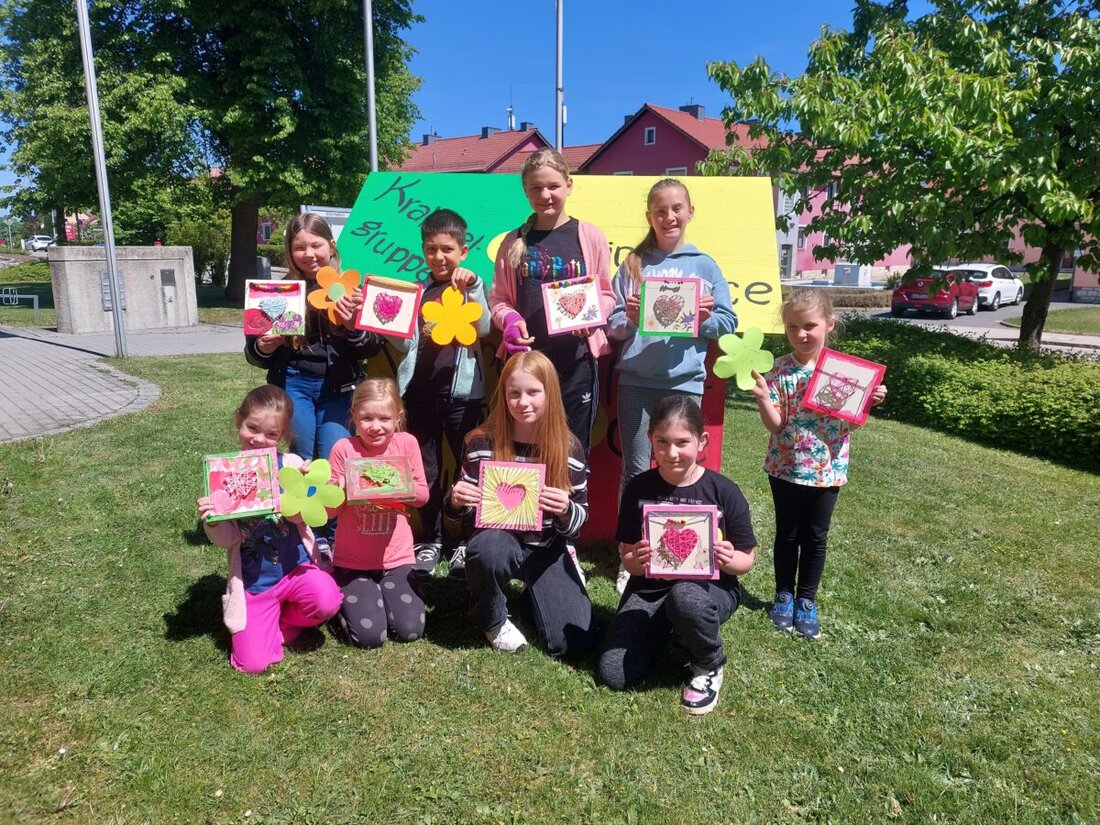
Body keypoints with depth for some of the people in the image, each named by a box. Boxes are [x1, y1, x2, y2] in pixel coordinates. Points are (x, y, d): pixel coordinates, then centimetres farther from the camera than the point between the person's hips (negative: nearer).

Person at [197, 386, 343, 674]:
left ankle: (285, 622, 6)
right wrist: (212, 522, -25)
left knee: (326, 599, -31)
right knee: (253, 663, -8)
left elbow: (303, 516, -14)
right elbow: (227, 539, -4)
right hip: (253, 581, 0)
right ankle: (273, 620, 26)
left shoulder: (290, 465, -6)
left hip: (296, 566, 0)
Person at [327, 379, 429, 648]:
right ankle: (344, 597, 20)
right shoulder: (344, 449, -11)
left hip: (396, 558, 2)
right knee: (369, 635, -11)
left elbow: (422, 496, -1)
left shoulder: (406, 443, -6)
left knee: (410, 630, -7)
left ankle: (383, 593, 22)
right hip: (352, 562, -2)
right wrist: (340, 490, -27)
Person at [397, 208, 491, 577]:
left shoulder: (470, 287, 4)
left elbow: (483, 328, -12)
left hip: (461, 390, -3)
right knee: (425, 470, 10)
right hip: (421, 390, 3)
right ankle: (431, 539, 23)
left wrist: (472, 286, -20)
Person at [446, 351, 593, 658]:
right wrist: (457, 501, -24)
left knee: (574, 644, -11)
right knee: (488, 550, -38)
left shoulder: (569, 448, -9)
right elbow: (464, 510, 0)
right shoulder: (483, 442, -10)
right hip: (498, 539, -1)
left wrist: (566, 511, -27)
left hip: (546, 548, 1)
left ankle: (532, 596, 23)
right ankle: (492, 620, -4)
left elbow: (579, 519, -3)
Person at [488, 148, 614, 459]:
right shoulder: (514, 241, 8)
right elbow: (498, 297, 9)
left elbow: (606, 294, 7)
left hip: (576, 360, -1)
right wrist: (509, 319, -11)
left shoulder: (590, 237, 3)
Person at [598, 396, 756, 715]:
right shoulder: (639, 489, -5)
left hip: (708, 586, -2)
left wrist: (728, 561, -24)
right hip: (650, 589, 3)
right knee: (613, 676, -12)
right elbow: (628, 558, 1)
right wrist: (637, 561, -24)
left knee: (685, 598, -39)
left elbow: (747, 559, -1)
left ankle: (709, 666, -4)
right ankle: (667, 630, 18)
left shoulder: (723, 491, -10)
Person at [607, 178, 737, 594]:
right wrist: (629, 318, -14)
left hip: (684, 381, 0)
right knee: (635, 469, 3)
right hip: (635, 379, 0)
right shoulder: (633, 264, 9)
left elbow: (729, 322, 6)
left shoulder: (705, 265, 9)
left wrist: (705, 319, -14)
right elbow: (612, 325, 6)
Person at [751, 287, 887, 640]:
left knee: (815, 537, 12)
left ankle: (807, 601, 29)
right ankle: (784, 595, 31)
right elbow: (775, 425, -12)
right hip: (786, 467, -1)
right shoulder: (780, 370, -9)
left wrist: (870, 401, -14)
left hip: (827, 469, 1)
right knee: (787, 534, 14)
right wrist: (762, 396, -28)